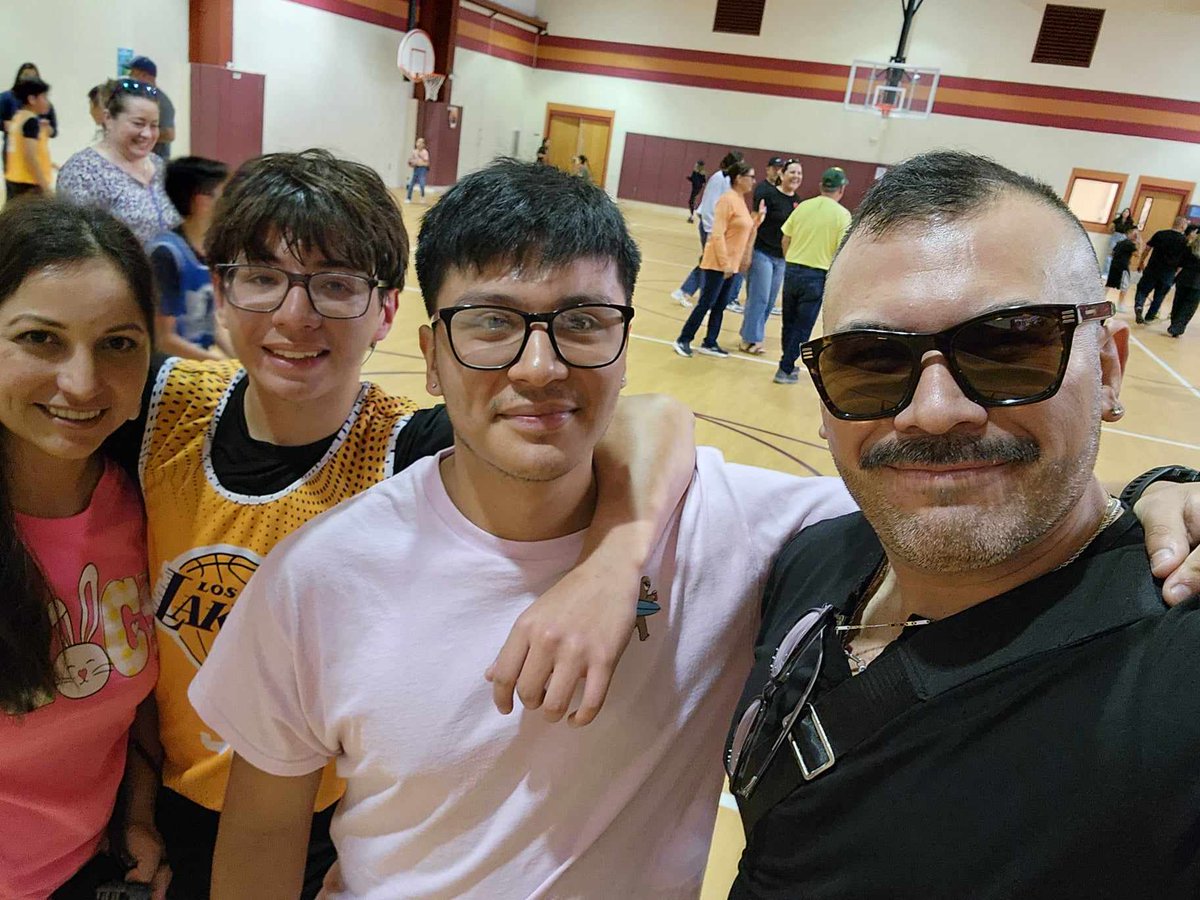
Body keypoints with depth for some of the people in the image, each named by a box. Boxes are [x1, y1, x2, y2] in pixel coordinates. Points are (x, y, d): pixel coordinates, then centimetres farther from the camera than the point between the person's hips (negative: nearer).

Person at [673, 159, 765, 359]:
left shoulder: (741, 200, 13)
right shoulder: (727, 199, -14)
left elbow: (744, 231, 18)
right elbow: (717, 234, -19)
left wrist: (758, 217, 5)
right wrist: (724, 263, -22)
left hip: (732, 264, 9)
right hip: (718, 263, -9)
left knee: (720, 306, 11)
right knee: (706, 304, -4)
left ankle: (709, 343, 18)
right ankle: (683, 340, 4)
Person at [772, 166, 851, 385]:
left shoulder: (803, 206, 3)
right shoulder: (842, 214, -7)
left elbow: (785, 241, 6)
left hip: (792, 270, 4)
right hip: (817, 275, -4)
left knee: (789, 322, 17)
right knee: (802, 327, 5)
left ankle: (788, 364, 27)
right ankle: (785, 369, 7)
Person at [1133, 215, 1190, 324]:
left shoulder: (1159, 234, -3)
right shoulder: (1184, 241, -5)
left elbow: (1147, 249, -1)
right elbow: (1184, 260, -3)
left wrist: (1141, 262, 11)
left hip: (1152, 269, 0)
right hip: (1168, 274, 0)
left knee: (1143, 290, 10)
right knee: (1159, 296, 14)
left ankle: (1138, 306, -17)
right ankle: (1149, 316, 22)